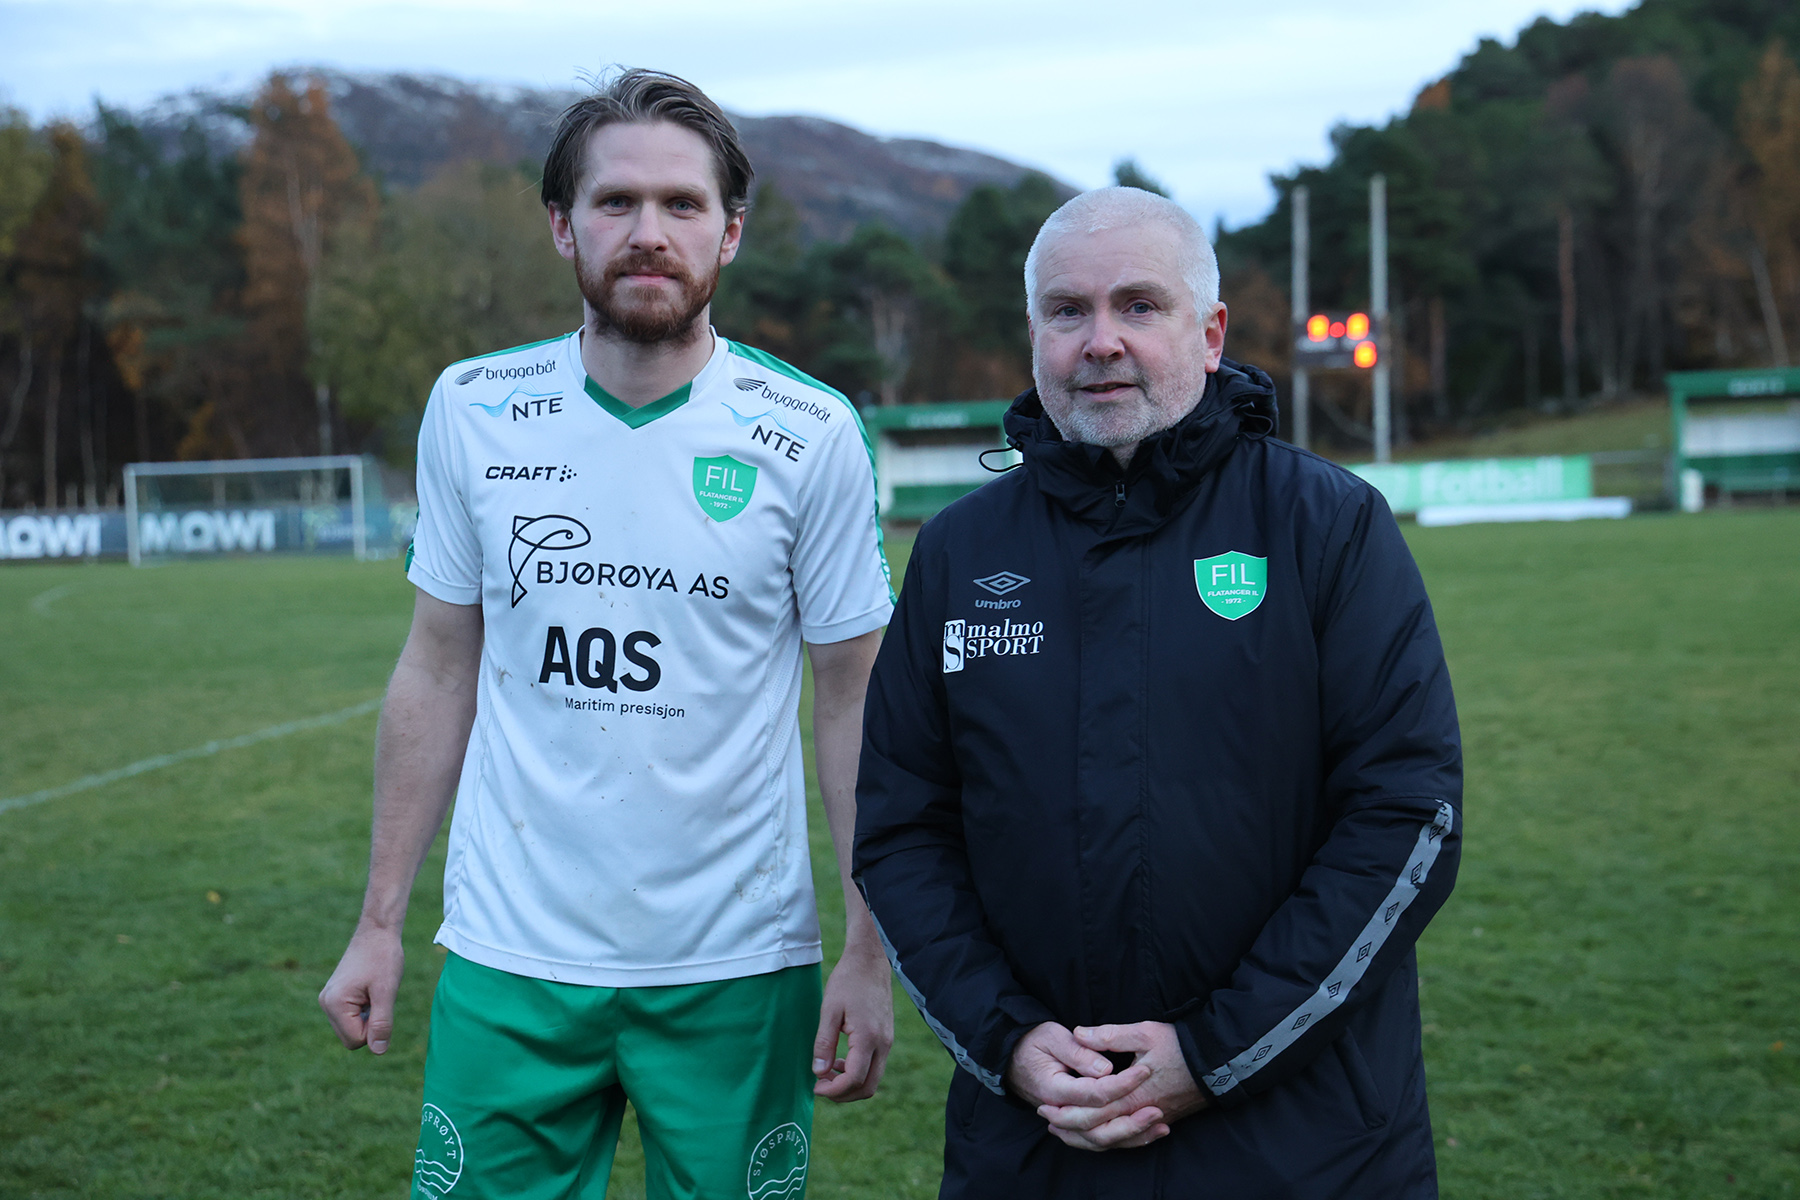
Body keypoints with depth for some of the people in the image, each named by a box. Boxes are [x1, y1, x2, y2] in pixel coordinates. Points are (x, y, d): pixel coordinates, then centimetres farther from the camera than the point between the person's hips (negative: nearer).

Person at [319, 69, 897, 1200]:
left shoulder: (813, 434, -6)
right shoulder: (473, 410, 0)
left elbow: (854, 703, -2)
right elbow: (439, 674, 7)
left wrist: (871, 954, -5)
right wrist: (380, 922, 5)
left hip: (736, 971, -1)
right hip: (509, 961, 2)